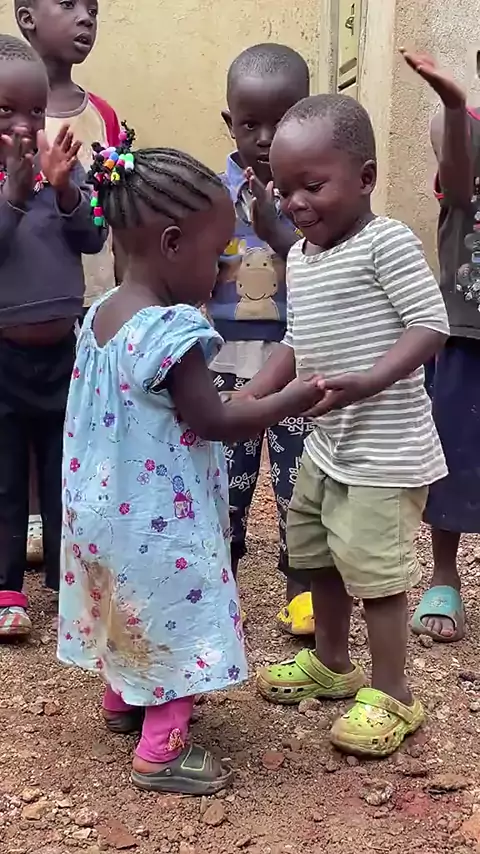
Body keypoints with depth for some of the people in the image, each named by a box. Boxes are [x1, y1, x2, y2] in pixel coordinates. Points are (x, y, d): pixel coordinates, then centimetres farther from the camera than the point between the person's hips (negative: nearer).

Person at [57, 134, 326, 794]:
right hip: (161, 523, -9)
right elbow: (213, 423, -22)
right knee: (180, 621, 7)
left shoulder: (101, 314, 1)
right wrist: (299, 397, -15)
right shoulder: (173, 333, -26)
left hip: (105, 511, 9)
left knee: (135, 607, 28)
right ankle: (161, 752, 16)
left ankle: (123, 700, 47)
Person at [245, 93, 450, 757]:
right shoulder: (298, 257, 9)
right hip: (326, 443, 9)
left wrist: (366, 382, -34)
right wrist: (249, 397, 6)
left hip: (385, 448, -9)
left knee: (374, 567, -3)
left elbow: (431, 326, -22)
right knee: (317, 555, 20)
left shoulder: (388, 242, -17)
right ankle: (330, 662, 41)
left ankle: (391, 695, 15)